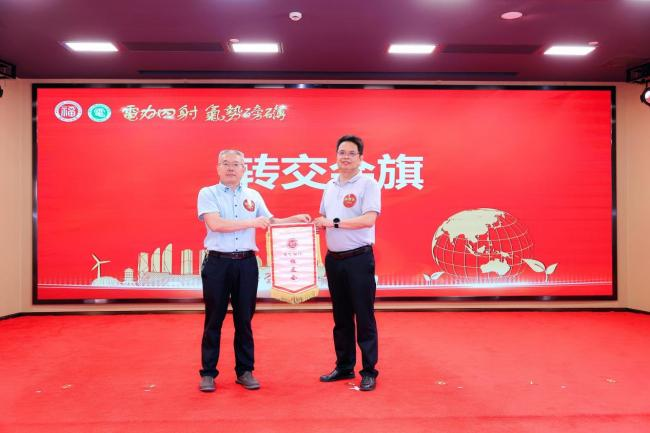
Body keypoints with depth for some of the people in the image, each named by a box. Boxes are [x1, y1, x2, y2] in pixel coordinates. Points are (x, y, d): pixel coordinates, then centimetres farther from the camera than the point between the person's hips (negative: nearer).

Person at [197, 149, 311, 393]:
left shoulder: (253, 196, 13)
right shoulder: (208, 193, 0)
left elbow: (270, 222, 16)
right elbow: (215, 223, -15)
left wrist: (295, 219, 2)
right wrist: (252, 222, -15)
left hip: (246, 264, 3)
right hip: (218, 263, -3)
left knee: (244, 320, 10)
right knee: (214, 320, 5)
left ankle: (245, 371, 22)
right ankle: (208, 373, 18)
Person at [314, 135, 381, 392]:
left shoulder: (368, 184, -7)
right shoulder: (330, 186, 13)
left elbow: (368, 219, -20)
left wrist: (334, 222, -22)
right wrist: (315, 224, -2)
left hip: (359, 258, -6)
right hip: (334, 259, 7)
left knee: (364, 317, 1)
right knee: (341, 317, 15)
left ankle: (369, 372, 13)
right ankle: (344, 367, 27)